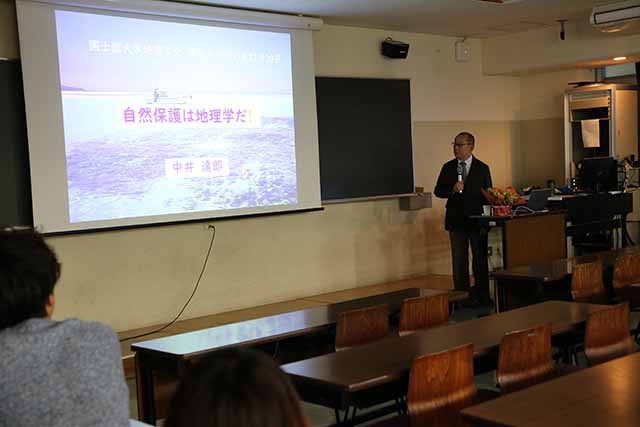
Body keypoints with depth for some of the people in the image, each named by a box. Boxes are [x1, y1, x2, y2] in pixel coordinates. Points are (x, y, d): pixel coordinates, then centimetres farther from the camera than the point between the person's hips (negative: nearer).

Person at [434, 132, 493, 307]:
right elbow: (438, 191, 5)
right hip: (456, 220, 2)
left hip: (477, 220, -1)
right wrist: (452, 189, -17)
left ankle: (482, 296, 14)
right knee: (459, 261, 5)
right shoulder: (448, 167, 5)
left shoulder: (482, 168, 1)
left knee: (480, 259, 4)